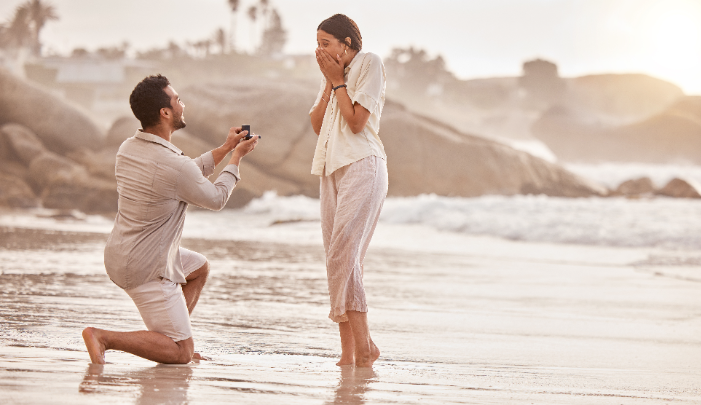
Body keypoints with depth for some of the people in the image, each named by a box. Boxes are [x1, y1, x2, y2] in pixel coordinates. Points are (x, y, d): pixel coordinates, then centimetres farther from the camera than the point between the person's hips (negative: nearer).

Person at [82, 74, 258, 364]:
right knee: (181, 354, -3)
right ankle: (104, 338, -14)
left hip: (119, 253, 9)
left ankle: (169, 339, 25)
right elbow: (216, 199, -5)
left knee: (199, 267, 31)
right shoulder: (174, 165, -25)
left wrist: (224, 149, 19)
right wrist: (236, 157, 8)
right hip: (147, 269, -9)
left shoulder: (128, 149, 2)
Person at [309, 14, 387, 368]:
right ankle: (348, 352, 1)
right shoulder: (333, 75, 21)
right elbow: (317, 124, 10)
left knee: (343, 255, -19)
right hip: (332, 167, 8)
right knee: (338, 259, 2)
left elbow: (356, 122, -11)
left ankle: (363, 345, -16)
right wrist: (330, 82, 4)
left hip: (361, 165, -8)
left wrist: (338, 80, -3)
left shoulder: (369, 63, -2)